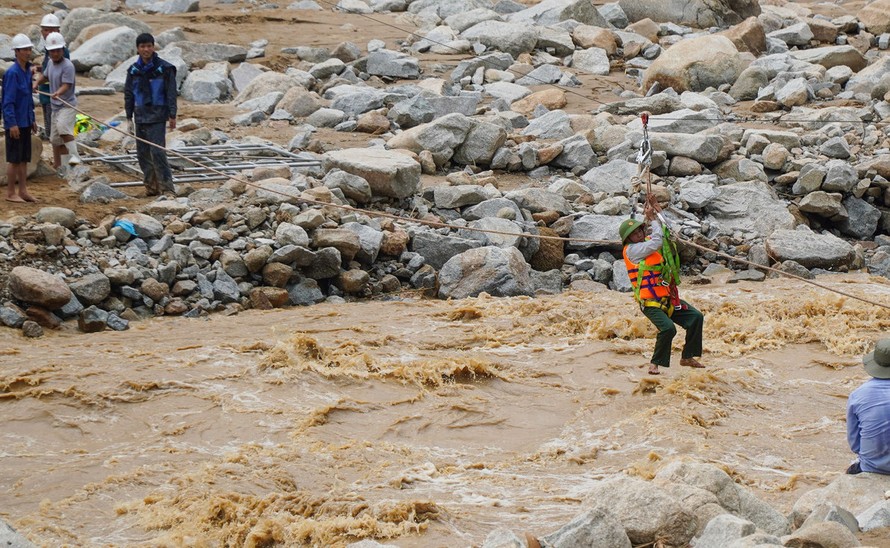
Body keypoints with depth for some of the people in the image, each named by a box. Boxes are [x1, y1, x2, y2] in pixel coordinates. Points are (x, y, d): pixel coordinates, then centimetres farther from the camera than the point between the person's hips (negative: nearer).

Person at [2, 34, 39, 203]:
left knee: (24, 158, 11)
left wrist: (32, 119, 18)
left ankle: (22, 191, 17)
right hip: (15, 123, -8)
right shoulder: (12, 73, -16)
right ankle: (10, 193, 6)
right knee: (14, 159, -1)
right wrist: (12, 124, -21)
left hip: (25, 122, 8)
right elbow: (8, 101, -18)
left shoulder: (27, 71, 8)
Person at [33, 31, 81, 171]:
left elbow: (66, 85, -24)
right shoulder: (51, 64, 9)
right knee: (55, 138, 14)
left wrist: (58, 93, -42)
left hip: (67, 105, -8)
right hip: (56, 106, 8)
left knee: (63, 128, -34)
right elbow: (45, 76, 29)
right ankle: (57, 165, 26)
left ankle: (74, 155, -32)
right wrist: (37, 83, 11)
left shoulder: (68, 66, -15)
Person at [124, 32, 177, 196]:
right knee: (143, 153, 6)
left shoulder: (164, 68, -4)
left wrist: (172, 115, -8)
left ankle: (166, 187, -10)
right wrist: (129, 118, 10)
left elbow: (171, 93, -4)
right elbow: (128, 95, 14)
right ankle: (151, 186, 14)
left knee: (157, 152, -13)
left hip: (157, 117, -5)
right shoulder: (133, 70, 9)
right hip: (140, 117, 5)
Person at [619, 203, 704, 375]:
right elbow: (656, 242, -22)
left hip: (668, 298, 9)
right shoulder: (631, 250, -11)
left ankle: (687, 357, 12)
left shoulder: (647, 241, 13)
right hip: (651, 303, -9)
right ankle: (655, 363, -9)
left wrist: (655, 215, 8)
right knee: (668, 328, -28)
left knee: (696, 317, 3)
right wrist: (652, 219, -12)